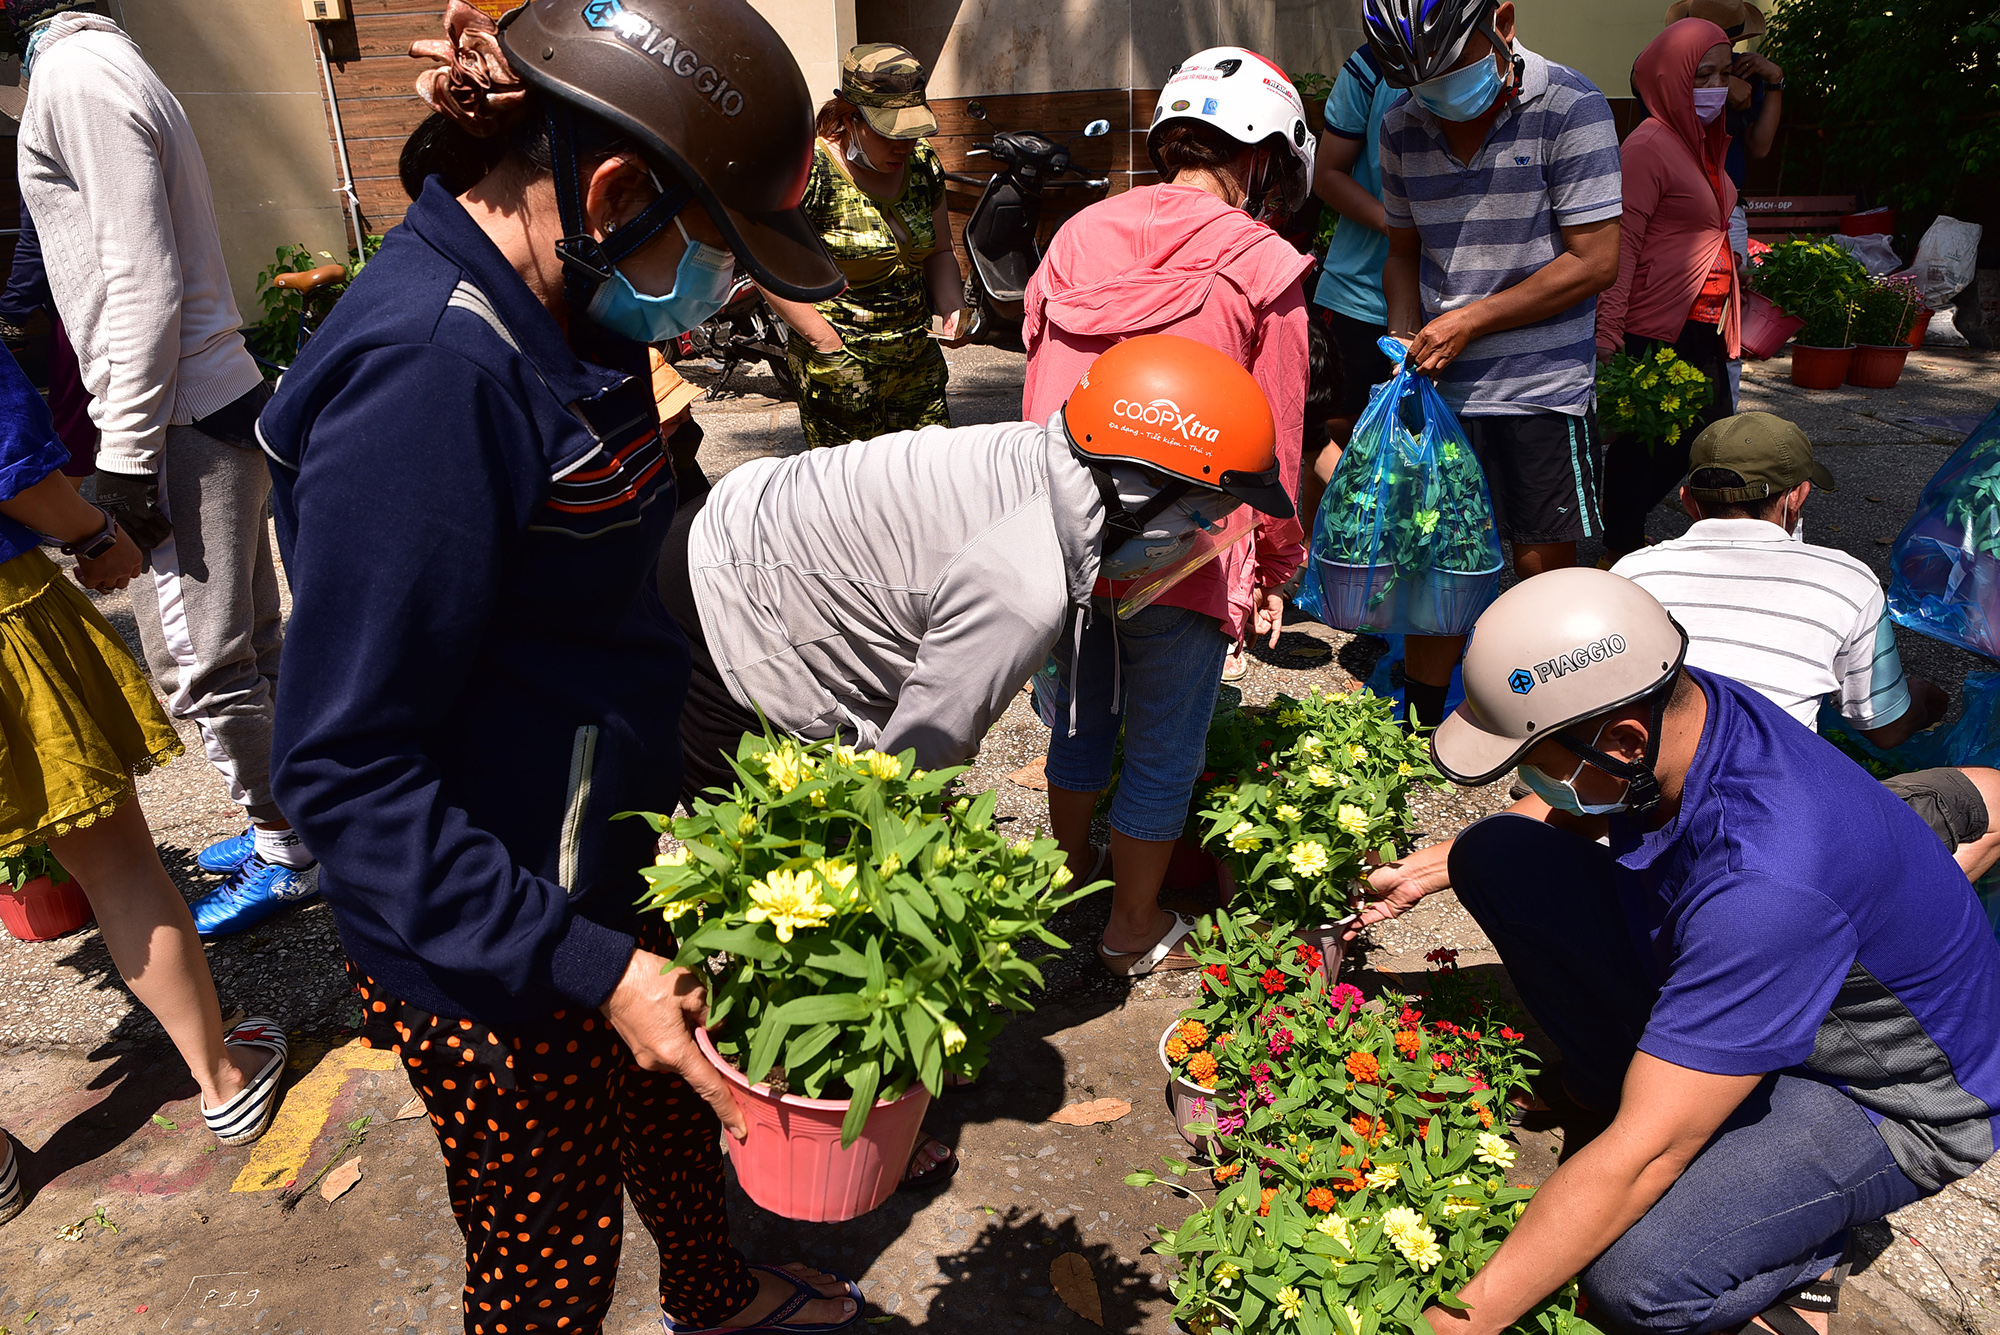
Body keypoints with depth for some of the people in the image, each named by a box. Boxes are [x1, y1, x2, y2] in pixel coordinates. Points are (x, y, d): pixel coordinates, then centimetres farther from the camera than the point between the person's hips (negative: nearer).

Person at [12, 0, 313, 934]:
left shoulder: (74, 76, -13)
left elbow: (143, 286, -20)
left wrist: (127, 457, -18)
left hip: (185, 423, -10)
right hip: (218, 401, 10)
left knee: (201, 662, -1)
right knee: (248, 641, 16)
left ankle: (288, 856, 12)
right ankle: (291, 821, 29)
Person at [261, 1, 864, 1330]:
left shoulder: (557, 315, 0)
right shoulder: (429, 372, -29)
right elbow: (347, 767, -27)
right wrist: (589, 965, -26)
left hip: (607, 859, 9)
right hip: (488, 950, -9)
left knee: (673, 1099, 30)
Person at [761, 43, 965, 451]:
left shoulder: (923, 164, 5)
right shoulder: (809, 173, -14)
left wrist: (952, 310, -4)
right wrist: (830, 349, -17)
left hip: (919, 359, 6)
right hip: (837, 369, -6)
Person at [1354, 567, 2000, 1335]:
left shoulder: (1767, 885, -41)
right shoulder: (1671, 709, -17)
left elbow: (1644, 1156, -37)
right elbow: (1565, 810, 11)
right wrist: (1426, 870, 13)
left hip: (1878, 1095, -7)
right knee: (1498, 854, -7)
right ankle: (1613, 1083, 6)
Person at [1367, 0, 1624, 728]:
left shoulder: (1570, 107, -10)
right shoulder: (1402, 127, 5)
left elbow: (1594, 261, -12)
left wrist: (1466, 322, -14)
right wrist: (1407, 339, 0)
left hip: (1541, 386, -4)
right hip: (1439, 387, 4)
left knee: (1544, 565, 3)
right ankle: (1426, 735, 25)